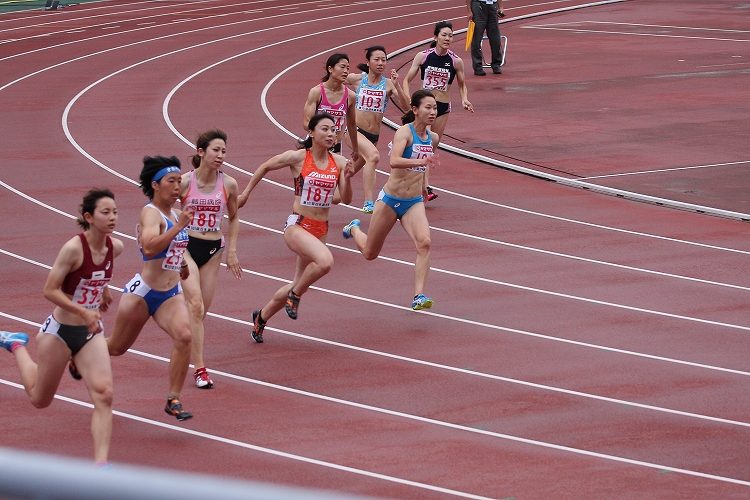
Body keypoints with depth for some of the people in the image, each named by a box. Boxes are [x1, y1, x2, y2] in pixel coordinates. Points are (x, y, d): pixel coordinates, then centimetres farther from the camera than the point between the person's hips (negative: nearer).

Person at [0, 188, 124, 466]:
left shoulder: (115, 247, -5)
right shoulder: (73, 248, -24)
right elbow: (50, 291, -21)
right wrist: (84, 312, -26)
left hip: (91, 332, 5)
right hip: (60, 331, -4)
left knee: (103, 395, -15)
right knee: (40, 399, 16)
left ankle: (101, 465, -15)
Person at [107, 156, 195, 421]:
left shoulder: (175, 214, 7)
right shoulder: (151, 213, -16)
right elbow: (149, 247, -36)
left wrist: (181, 264, 19)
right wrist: (179, 226, -39)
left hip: (171, 294, 6)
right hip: (143, 292, -6)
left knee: (183, 335, -22)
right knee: (116, 347, 11)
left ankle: (173, 400, -14)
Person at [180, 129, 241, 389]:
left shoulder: (229, 184, -1)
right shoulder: (184, 182, -10)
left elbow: (233, 218, 15)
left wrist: (231, 250, 9)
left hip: (212, 250, 4)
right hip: (185, 246, -4)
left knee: (201, 310, 6)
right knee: (195, 304, -18)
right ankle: (199, 368, -19)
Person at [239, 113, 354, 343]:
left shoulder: (339, 162, 2)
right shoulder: (298, 157, -8)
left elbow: (345, 199, 1)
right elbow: (265, 167, 6)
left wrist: (347, 178, -17)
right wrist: (246, 193, 12)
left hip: (321, 229, 5)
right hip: (297, 226, -5)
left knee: (299, 285, 14)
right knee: (325, 261, -33)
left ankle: (261, 317, 38)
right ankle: (295, 294, -7)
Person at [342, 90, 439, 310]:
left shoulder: (432, 138, 2)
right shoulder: (404, 132, -18)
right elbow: (394, 161, -37)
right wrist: (421, 162, -50)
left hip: (414, 202, 4)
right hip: (390, 200, -4)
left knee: (424, 242, -24)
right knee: (369, 253, 14)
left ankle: (419, 296, -25)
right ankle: (354, 229, 48)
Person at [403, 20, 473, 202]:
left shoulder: (456, 61, -2)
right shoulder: (423, 56, -5)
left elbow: (462, 85, 13)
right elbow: (407, 80, 1)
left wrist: (464, 99, -7)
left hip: (443, 107, 2)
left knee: (432, 147, 9)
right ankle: (426, 188, -18)